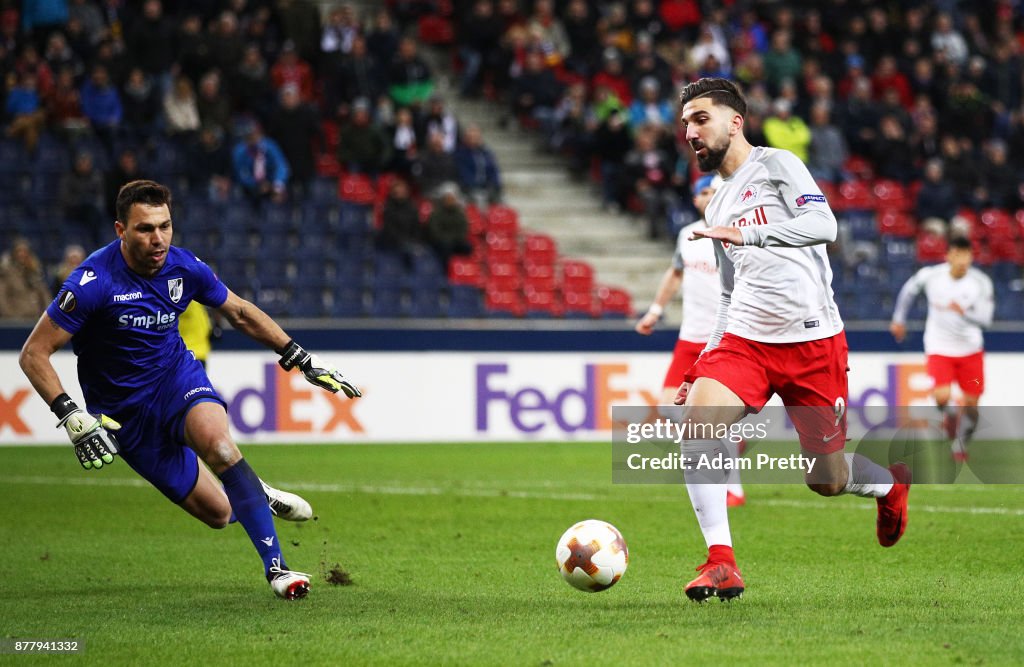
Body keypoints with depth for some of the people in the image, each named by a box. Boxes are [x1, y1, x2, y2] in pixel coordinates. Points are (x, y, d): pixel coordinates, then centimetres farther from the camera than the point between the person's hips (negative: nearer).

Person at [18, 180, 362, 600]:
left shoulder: (184, 267, -10)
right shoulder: (94, 282, -24)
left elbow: (240, 312, 9)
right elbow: (33, 354, -20)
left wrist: (301, 360, 8)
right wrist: (71, 416, -31)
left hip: (177, 376, 2)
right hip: (125, 408, -2)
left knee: (217, 443, -33)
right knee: (217, 512, -4)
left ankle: (275, 565, -27)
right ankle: (256, 496, 34)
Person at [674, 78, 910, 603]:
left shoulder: (776, 165, 1)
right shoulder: (717, 207, 20)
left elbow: (823, 224, -16)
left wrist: (747, 234, -25)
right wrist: (700, 368, 19)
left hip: (812, 340, -5)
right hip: (745, 339, 5)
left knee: (826, 481, 1)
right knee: (697, 420, -24)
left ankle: (891, 485, 36)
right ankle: (721, 561, -23)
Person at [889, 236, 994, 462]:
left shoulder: (981, 282, -13)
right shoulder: (930, 275, -13)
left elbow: (985, 319, -16)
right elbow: (909, 290, 8)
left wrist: (963, 312, -36)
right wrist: (899, 319, 18)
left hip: (970, 349, 2)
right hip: (939, 348, -1)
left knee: (971, 403, 4)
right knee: (941, 396, -23)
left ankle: (960, 446, 31)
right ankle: (949, 415, 15)